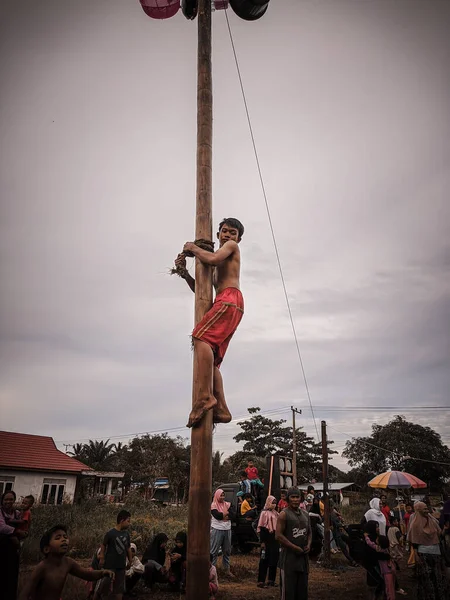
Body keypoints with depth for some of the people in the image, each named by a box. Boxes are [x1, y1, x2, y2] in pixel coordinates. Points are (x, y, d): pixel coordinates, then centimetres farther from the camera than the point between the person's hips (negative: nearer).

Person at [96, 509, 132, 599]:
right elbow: (103, 545, -6)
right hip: (109, 564, -5)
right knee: (105, 583, 5)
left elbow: (128, 548, 9)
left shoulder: (126, 534, 1)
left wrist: (130, 561, 12)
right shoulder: (110, 533, -16)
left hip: (121, 565, 5)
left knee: (119, 586, 12)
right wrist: (102, 557, -8)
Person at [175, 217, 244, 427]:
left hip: (230, 298, -9)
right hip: (226, 304, 9)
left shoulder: (232, 246, 14)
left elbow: (213, 259, -9)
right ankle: (221, 408, -3)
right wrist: (184, 273, 14)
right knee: (212, 360, 2)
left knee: (201, 337, -27)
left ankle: (205, 396, -37)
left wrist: (192, 248, 7)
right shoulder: (219, 265, 37)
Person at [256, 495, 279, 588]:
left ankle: (271, 580, 21)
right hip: (267, 539, -7)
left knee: (274, 560, 10)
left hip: (275, 539, 7)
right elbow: (261, 528, -12)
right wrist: (262, 541, -16)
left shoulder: (276, 513, 11)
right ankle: (261, 581, 5)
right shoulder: (264, 513, -9)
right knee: (264, 560, -2)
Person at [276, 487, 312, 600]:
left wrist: (308, 545, 1)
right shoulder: (284, 514, -10)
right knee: (288, 590, -2)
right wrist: (295, 548, -15)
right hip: (289, 556, -7)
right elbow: (278, 536, -16)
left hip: (303, 556, 7)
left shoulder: (305, 514, 12)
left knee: (302, 590, 14)